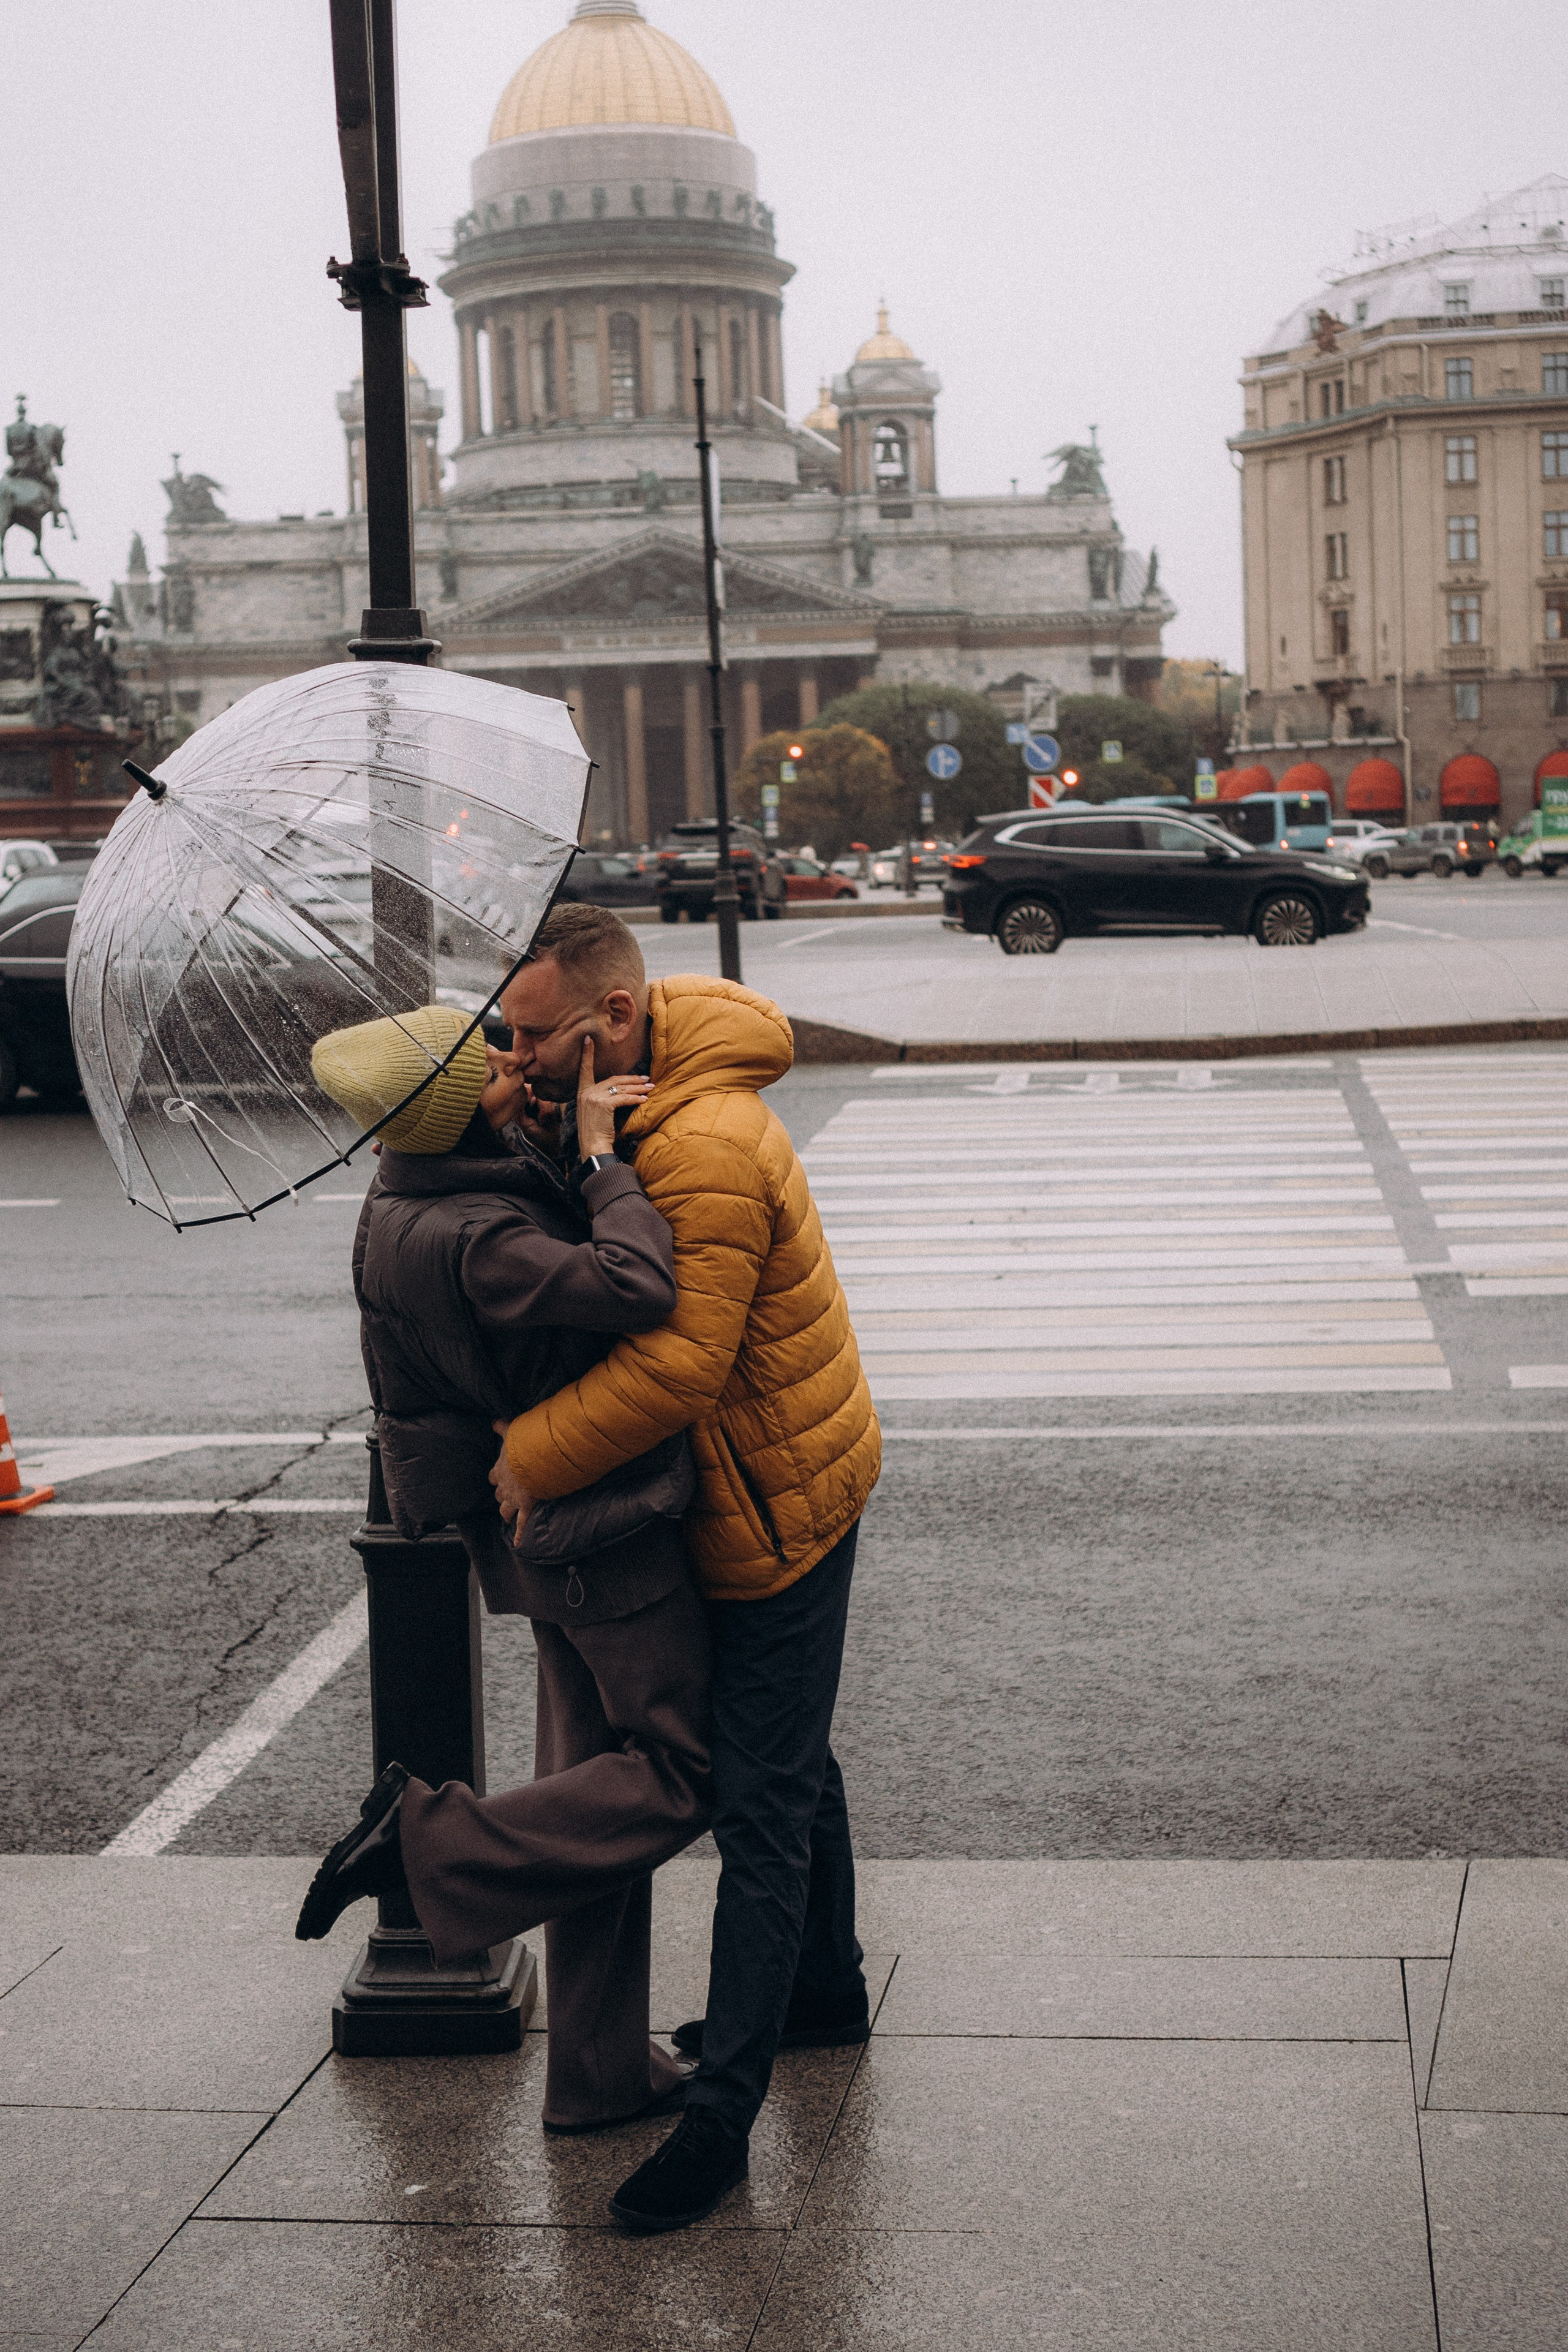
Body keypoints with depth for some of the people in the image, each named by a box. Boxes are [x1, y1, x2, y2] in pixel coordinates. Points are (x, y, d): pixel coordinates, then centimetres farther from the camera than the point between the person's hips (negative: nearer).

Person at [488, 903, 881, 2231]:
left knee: (761, 1807, -6)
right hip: (761, 1492, 10)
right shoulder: (621, 1101, 2)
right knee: (788, 1759, 24)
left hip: (779, 1507, -10)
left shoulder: (706, 1152, -29)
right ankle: (823, 1991, 41)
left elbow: (679, 1361, -33)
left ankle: (726, 2108, -3)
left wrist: (533, 1452, -23)